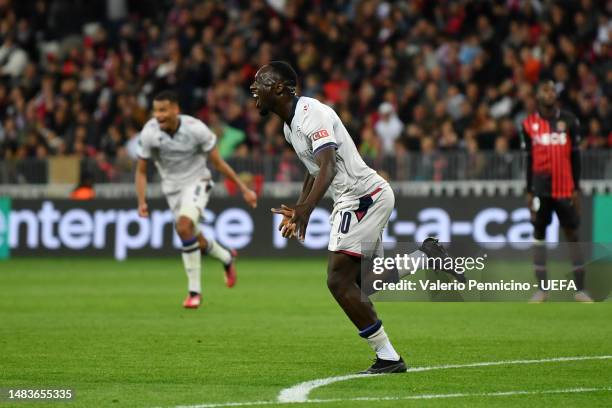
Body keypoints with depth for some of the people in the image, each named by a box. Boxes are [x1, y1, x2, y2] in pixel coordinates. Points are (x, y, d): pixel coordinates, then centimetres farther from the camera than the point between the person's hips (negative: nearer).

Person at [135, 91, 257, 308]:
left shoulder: (196, 128, -23)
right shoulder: (149, 133, -18)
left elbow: (218, 162, -11)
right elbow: (141, 170, -5)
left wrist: (244, 189, -8)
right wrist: (142, 202, -18)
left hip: (197, 182, -4)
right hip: (172, 187, 4)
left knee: (183, 226, -28)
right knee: (197, 242, 9)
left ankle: (194, 290, -18)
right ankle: (227, 258, 44)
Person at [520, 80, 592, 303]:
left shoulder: (569, 121, 3)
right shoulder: (529, 124, 4)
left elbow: (575, 156, 4)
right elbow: (529, 160, 7)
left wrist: (576, 187, 0)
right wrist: (529, 191, 4)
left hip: (565, 188, 0)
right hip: (541, 188, 0)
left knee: (572, 234, 2)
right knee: (539, 233, 2)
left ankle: (580, 289, 5)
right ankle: (542, 288, 8)